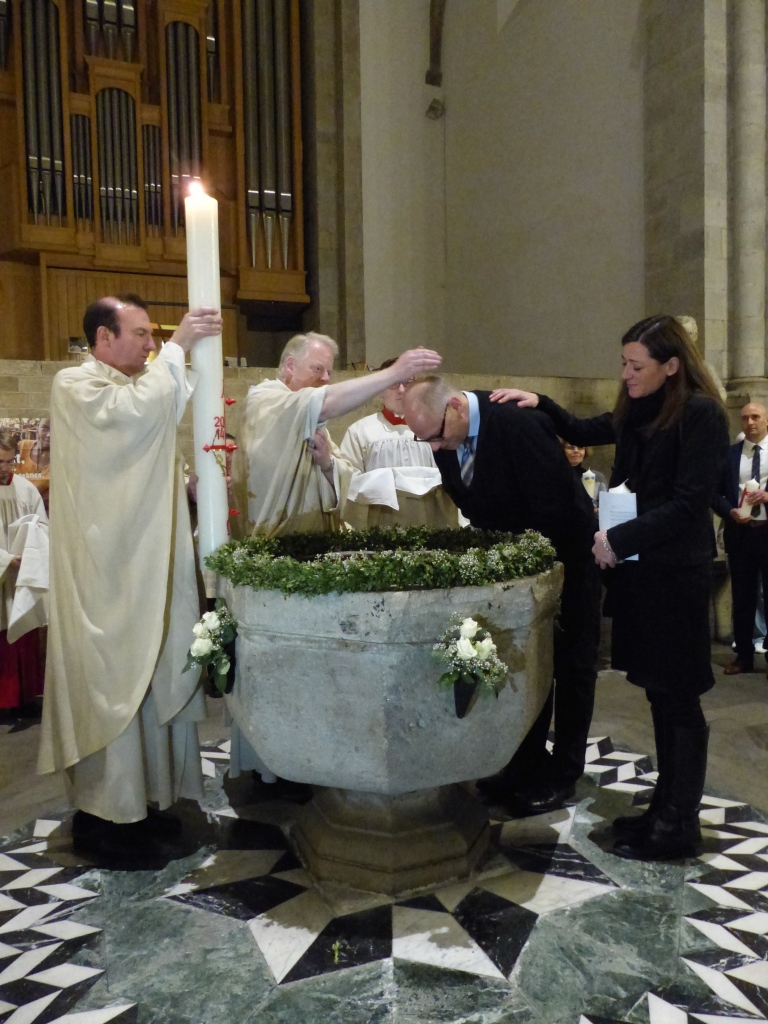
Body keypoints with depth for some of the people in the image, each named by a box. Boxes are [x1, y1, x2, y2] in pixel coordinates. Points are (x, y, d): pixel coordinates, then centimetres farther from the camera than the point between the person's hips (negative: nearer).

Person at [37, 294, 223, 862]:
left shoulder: (137, 387, 19)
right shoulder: (75, 384, -6)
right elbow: (136, 411, -27)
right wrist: (176, 347, -16)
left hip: (147, 563, 8)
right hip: (106, 567, -8)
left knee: (150, 677, 11)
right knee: (111, 681, -2)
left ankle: (139, 797, 24)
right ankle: (103, 813, 12)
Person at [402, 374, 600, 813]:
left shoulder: (517, 422, -31)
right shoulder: (445, 437, -8)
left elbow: (554, 507, -29)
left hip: (566, 554, -6)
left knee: (571, 666, 7)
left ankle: (564, 775, 21)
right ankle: (527, 765, 28)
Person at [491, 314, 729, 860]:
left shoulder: (701, 414, -12)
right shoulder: (638, 411, 12)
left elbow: (689, 503, -17)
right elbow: (585, 431, 27)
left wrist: (619, 540, -16)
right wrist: (540, 404, 12)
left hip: (676, 572, -8)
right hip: (641, 567, 8)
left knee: (678, 697, 2)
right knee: (660, 693, 14)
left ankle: (680, 826, 14)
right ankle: (667, 807, 27)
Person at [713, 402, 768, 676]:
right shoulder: (729, 453, 7)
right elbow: (715, 492, 5)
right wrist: (730, 512, -13)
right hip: (740, 532, 2)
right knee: (742, 596, 10)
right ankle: (744, 655, 19)